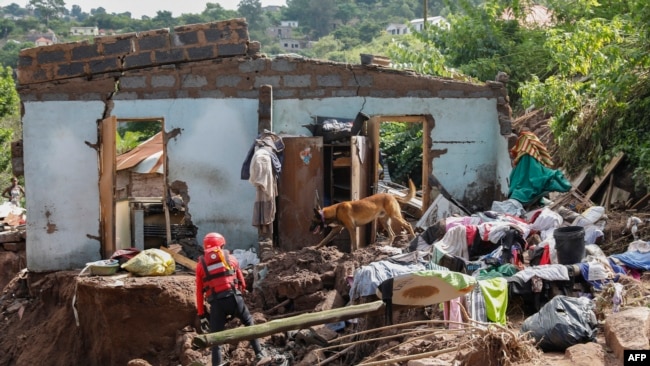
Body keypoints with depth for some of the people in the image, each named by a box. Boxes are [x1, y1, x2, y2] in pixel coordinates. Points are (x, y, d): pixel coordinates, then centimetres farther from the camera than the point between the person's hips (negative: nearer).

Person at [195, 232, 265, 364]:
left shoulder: (201, 265, 13)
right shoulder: (231, 259, 14)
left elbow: (199, 293, 11)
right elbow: (242, 283, 18)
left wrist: (202, 316, 13)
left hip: (216, 303, 0)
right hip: (234, 298, 1)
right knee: (249, 323, 24)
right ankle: (259, 354, 21)